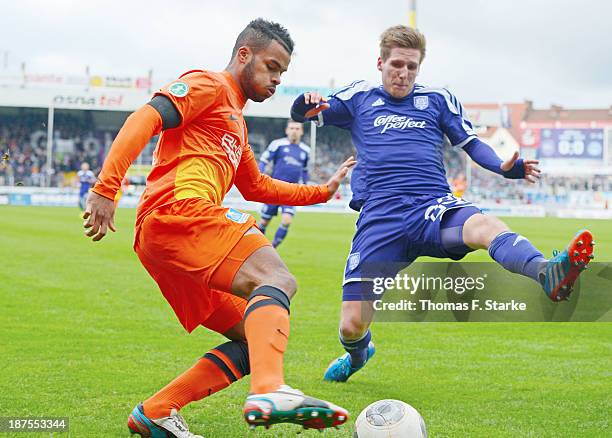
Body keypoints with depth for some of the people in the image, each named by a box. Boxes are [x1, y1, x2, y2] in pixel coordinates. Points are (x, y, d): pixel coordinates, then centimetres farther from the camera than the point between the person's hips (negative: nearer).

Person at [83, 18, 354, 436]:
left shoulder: (235, 119, 37)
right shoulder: (208, 85, 6)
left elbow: (256, 186, 46)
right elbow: (145, 120, -9)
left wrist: (323, 191, 40)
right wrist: (106, 189, -21)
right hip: (180, 210, -10)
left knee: (256, 338, 6)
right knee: (276, 279, -27)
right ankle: (269, 391, -50)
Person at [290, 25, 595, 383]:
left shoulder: (438, 99, 19)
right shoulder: (361, 97, 18)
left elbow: (472, 143, 16)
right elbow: (303, 114, 19)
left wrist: (504, 167, -6)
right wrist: (306, 104, -8)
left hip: (434, 206, 0)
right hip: (379, 216, 0)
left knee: (485, 225, -37)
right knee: (352, 325, -7)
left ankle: (548, 275, -67)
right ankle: (358, 353, 32)